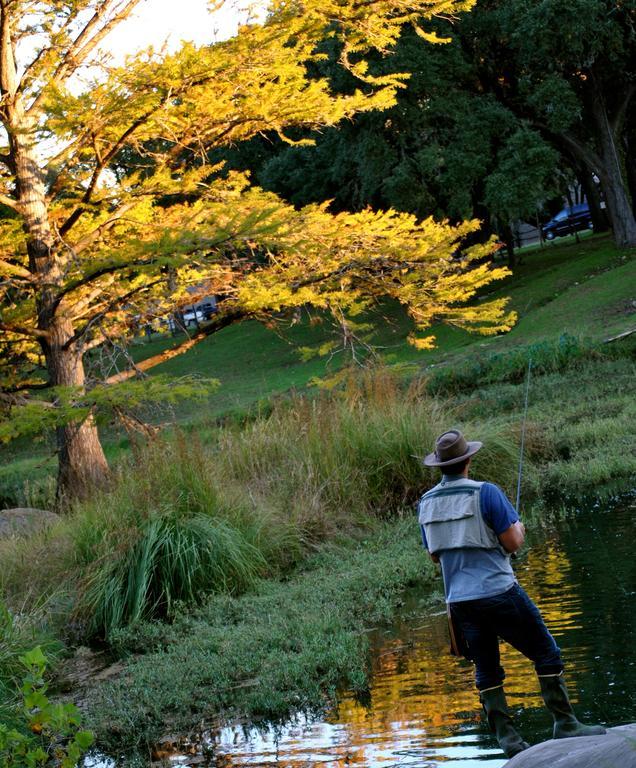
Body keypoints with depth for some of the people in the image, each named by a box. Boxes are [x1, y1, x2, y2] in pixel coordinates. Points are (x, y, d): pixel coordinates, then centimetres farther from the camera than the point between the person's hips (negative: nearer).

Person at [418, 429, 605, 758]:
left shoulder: (427, 503, 7)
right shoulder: (485, 493, -11)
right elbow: (512, 543, -12)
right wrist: (519, 529, 10)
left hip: (460, 600, 6)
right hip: (498, 592, -6)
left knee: (486, 670, 13)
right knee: (546, 655, 6)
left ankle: (507, 738, 9)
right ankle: (566, 726, 6)